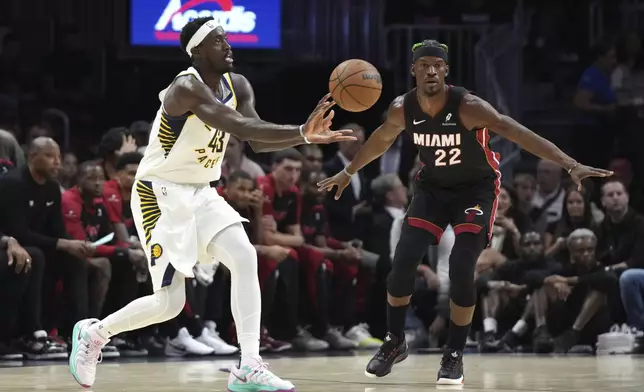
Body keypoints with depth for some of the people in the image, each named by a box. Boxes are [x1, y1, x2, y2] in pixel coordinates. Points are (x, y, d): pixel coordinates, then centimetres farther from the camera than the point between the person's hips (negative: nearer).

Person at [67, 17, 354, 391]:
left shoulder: (238, 86, 1)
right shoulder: (187, 88, -25)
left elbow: (258, 136, -7)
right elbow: (239, 126, -38)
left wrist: (307, 135, -25)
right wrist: (302, 133, -45)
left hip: (200, 192, 8)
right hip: (161, 195, -7)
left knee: (245, 259, -13)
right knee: (170, 302, -7)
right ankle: (94, 332, 19)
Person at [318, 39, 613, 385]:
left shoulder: (467, 107, -29)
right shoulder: (402, 109, -14)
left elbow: (518, 133, -37)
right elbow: (380, 141, 9)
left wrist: (570, 165, -46)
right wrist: (348, 172, 23)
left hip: (476, 188, -4)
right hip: (433, 187, 4)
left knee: (461, 268, -17)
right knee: (403, 261, -7)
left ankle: (454, 355, -1)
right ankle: (394, 343, 13)